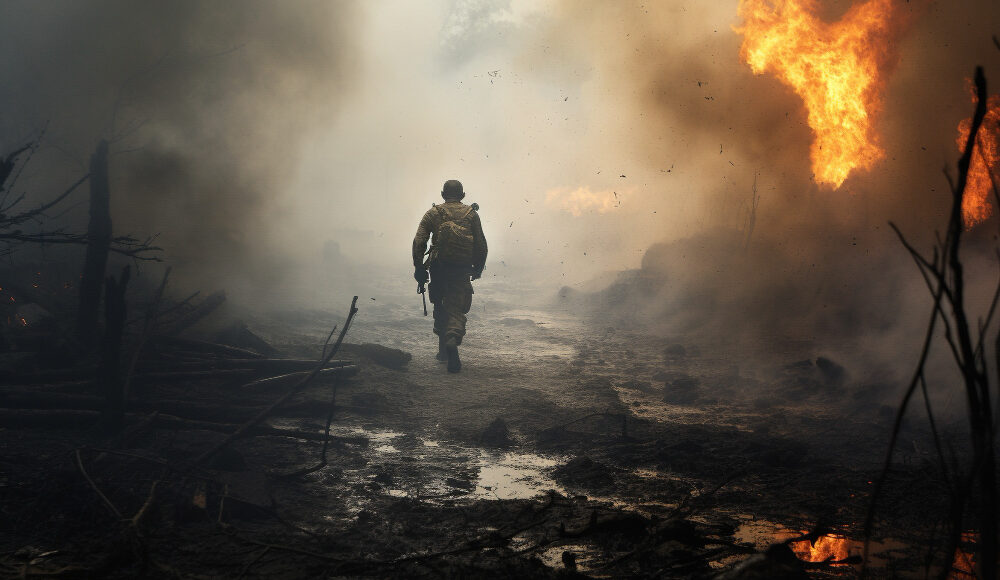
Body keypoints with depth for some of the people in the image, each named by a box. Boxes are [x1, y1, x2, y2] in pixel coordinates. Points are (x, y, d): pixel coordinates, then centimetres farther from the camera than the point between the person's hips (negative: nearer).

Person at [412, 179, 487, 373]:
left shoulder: (433, 213, 5)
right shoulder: (471, 214, 6)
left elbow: (419, 242, -4)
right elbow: (481, 245, 5)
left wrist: (418, 268, 0)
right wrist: (478, 268, 16)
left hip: (439, 268, 1)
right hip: (462, 271, -1)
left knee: (440, 307, 18)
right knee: (456, 309, 1)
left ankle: (443, 349, 22)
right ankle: (453, 339, -28)